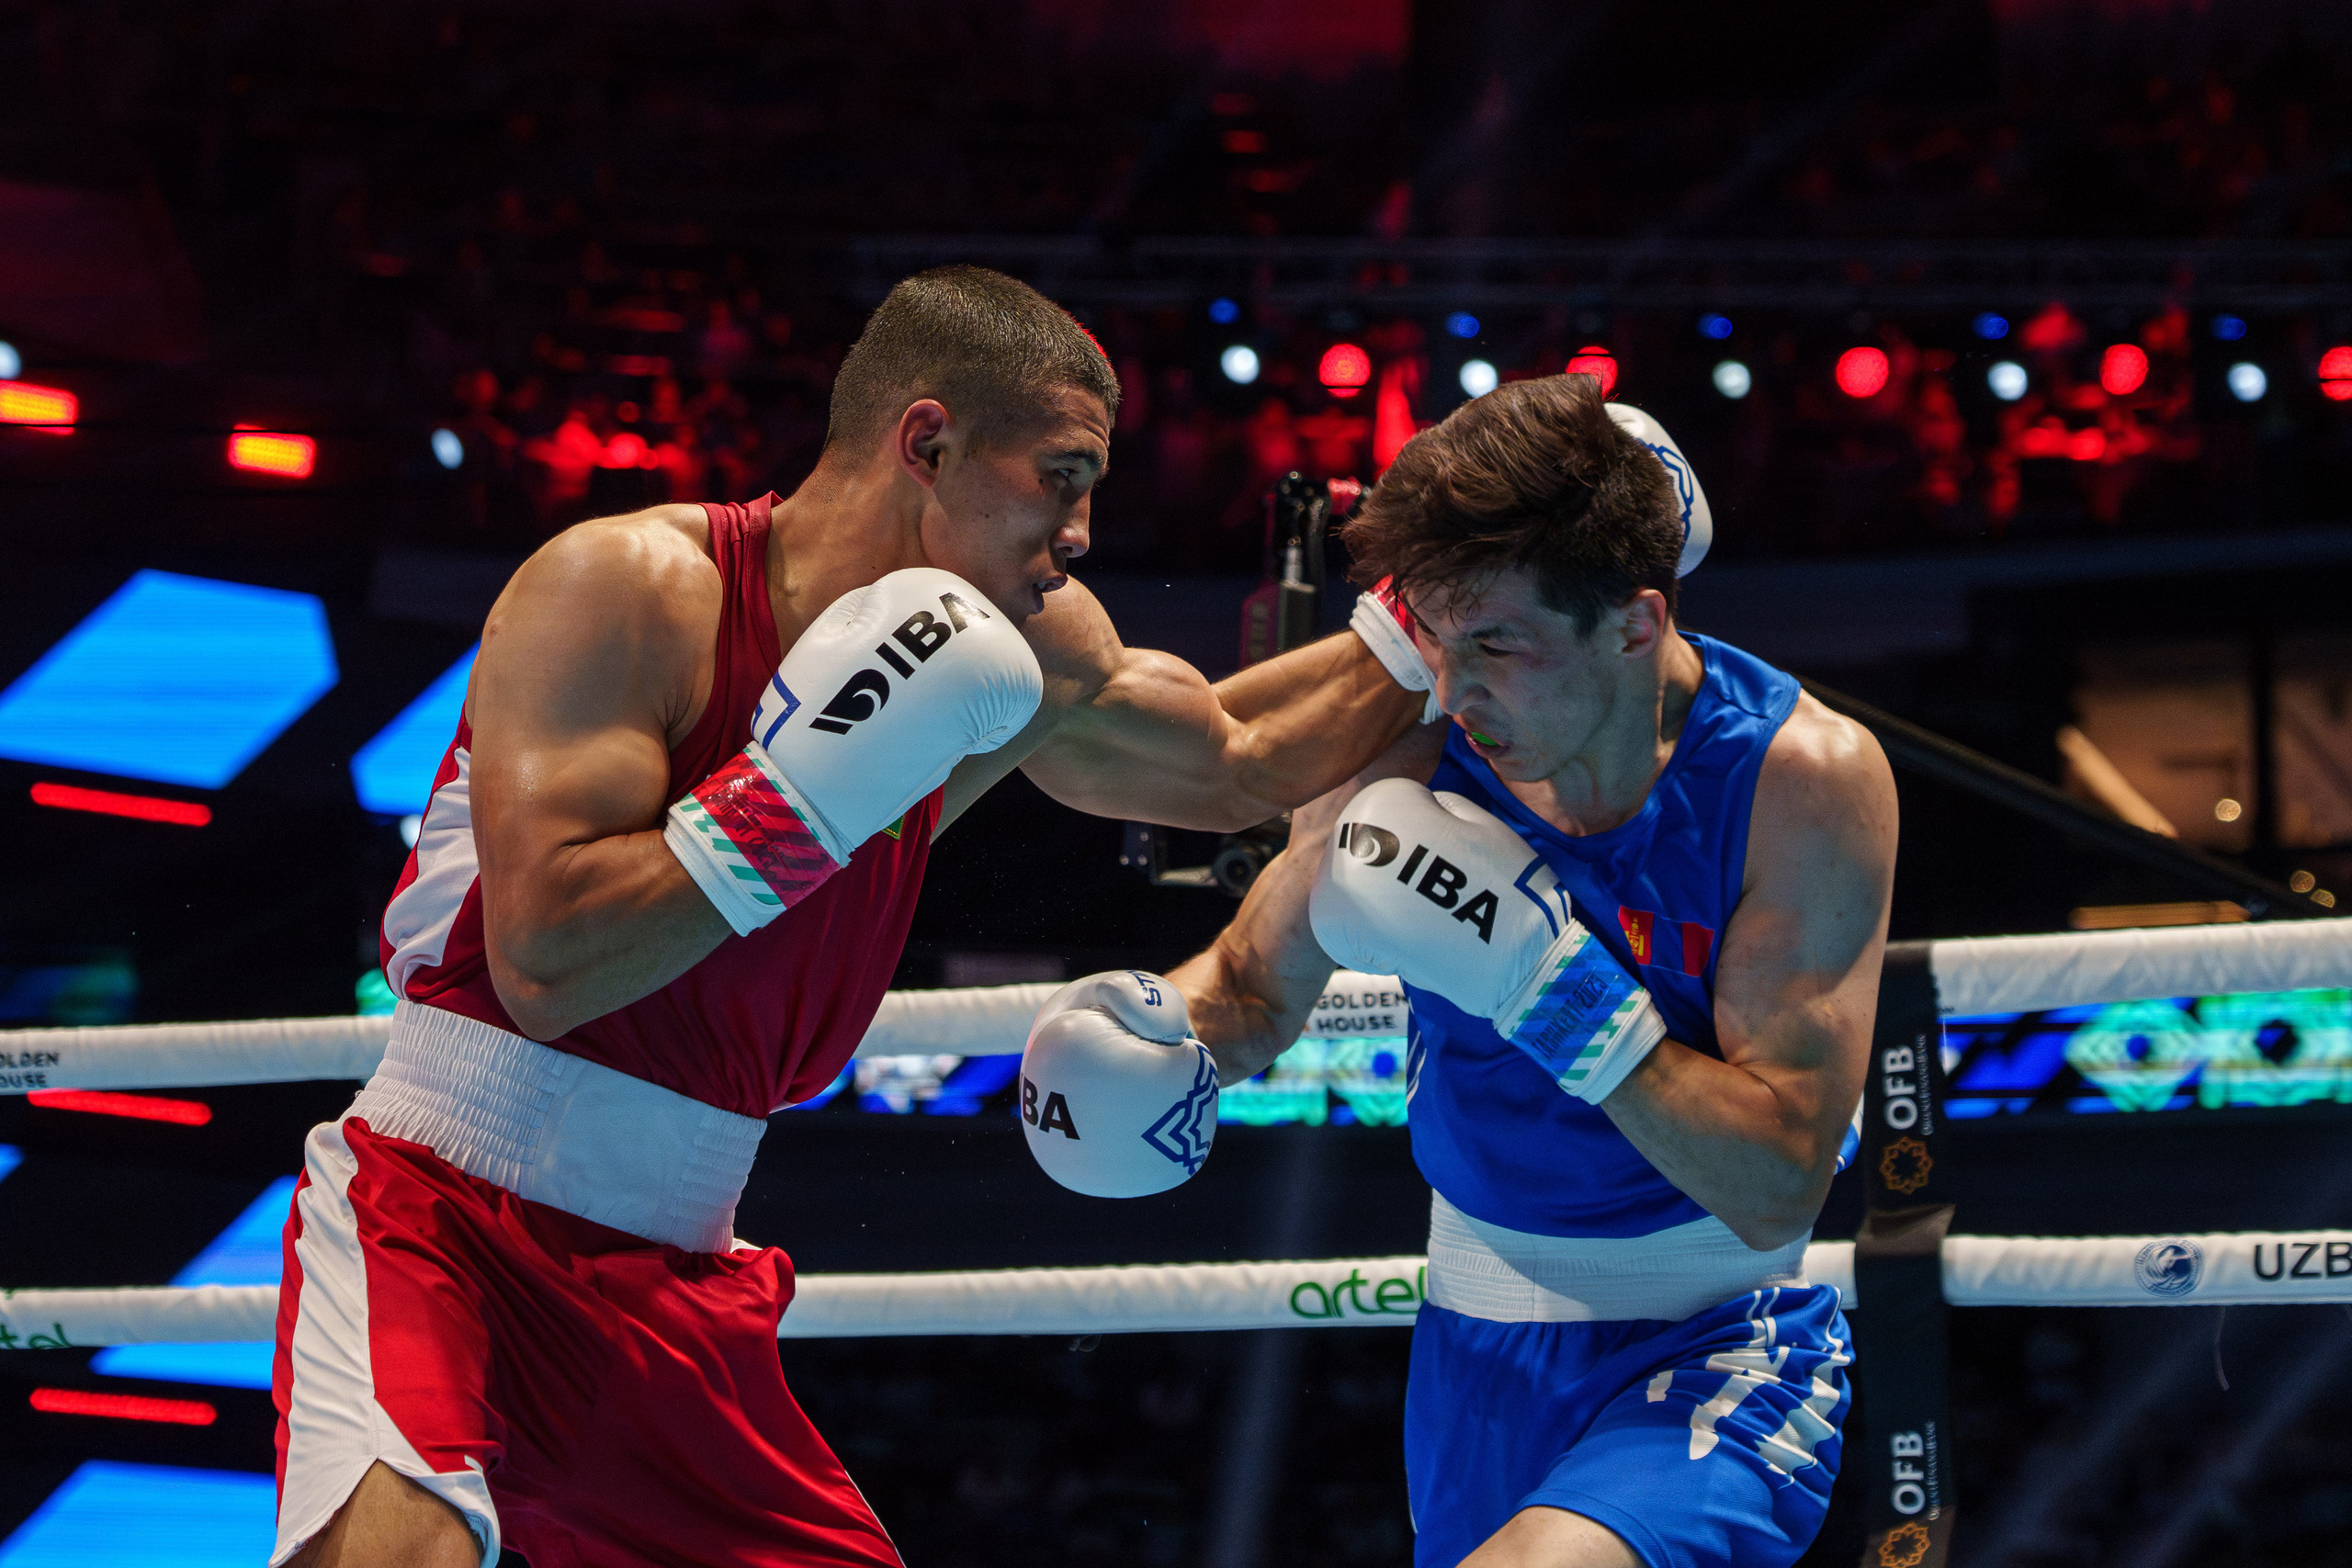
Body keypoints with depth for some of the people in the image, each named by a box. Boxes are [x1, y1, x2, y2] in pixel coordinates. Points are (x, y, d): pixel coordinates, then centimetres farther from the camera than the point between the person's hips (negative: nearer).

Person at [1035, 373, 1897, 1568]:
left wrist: (1545, 977, -28)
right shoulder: (1408, 751, -10)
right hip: (1475, 1345, 5)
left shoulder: (1804, 780, -18)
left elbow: (1780, 1189, -21)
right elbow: (1253, 988, 8)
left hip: (1717, 1348, -5)